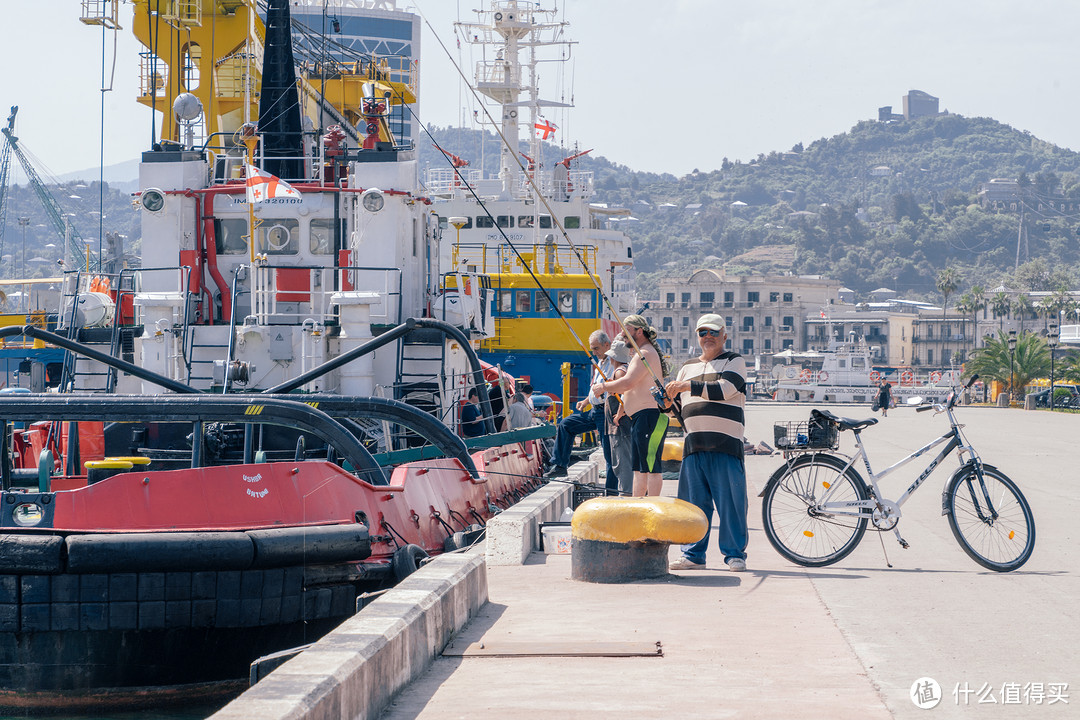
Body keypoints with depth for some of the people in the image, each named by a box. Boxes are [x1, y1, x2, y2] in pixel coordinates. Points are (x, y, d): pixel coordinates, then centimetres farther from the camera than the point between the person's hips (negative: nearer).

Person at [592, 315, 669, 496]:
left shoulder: (645, 353, -13)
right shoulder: (643, 353, 22)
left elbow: (628, 383, -24)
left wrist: (604, 387, -9)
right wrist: (613, 385, 16)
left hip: (648, 417, -11)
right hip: (638, 418, 11)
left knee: (650, 467, -11)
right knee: (638, 468, 12)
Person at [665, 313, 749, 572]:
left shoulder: (734, 362, 6)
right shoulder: (687, 368, 23)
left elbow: (724, 390, -13)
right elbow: (679, 409, 23)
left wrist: (688, 386, -17)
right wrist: (669, 399, 0)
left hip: (725, 444, -5)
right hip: (693, 443, 5)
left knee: (730, 500, -6)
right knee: (693, 500, 3)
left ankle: (735, 554, 1)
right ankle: (693, 555, 10)